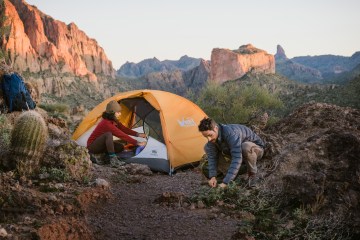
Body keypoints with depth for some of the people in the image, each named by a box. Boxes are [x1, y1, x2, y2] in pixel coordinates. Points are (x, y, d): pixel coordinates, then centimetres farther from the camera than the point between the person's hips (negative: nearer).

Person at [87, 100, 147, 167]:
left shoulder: (114, 121, -1)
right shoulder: (107, 123, -29)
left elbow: (124, 129, 3)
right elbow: (121, 135, -31)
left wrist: (137, 134, -9)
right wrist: (137, 143, -31)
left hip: (101, 144, 9)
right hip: (92, 146, -9)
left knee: (120, 147, -4)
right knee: (108, 134, -35)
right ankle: (113, 159, -33)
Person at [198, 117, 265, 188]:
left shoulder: (231, 133, -39)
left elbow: (237, 159, -43)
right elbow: (212, 157, -13)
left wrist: (225, 182, -45)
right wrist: (213, 177, -28)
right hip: (236, 152, 6)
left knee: (246, 147, -44)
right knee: (207, 147, -10)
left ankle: (252, 175, -15)